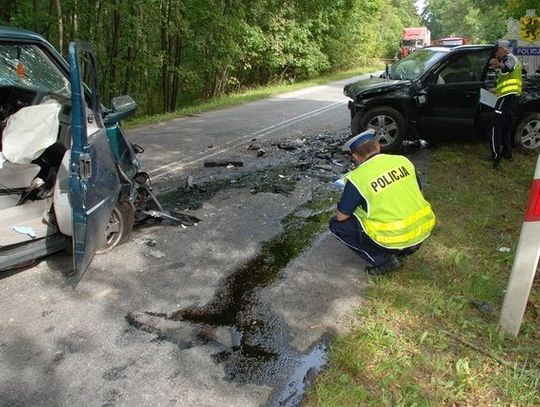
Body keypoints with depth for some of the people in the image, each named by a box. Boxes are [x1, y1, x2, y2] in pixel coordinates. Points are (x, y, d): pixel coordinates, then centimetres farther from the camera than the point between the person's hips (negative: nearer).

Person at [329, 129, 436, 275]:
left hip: (394, 238, -6)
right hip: (424, 228, 7)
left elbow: (341, 216, -5)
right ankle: (409, 246, 19)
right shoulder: (403, 161, 2)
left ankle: (383, 260, 5)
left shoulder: (357, 178, -14)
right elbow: (417, 194, 16)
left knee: (336, 224, 7)